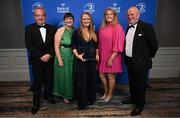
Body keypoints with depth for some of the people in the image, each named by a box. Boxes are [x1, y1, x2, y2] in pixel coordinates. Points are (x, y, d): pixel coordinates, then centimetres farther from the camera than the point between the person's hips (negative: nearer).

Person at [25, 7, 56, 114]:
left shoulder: (52, 28, 2)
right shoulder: (29, 28, -3)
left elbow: (55, 44, -1)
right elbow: (29, 45, -11)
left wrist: (49, 55, -16)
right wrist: (41, 56, -17)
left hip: (49, 60, 2)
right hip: (36, 60, -2)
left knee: (49, 79, 16)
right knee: (37, 82, 8)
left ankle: (48, 95, 40)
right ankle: (36, 102, 24)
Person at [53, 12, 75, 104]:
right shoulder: (60, 31, -11)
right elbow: (56, 47, -13)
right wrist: (59, 60, -16)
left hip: (73, 56, 4)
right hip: (63, 56, -4)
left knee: (73, 75, 15)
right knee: (64, 76, 8)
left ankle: (72, 93, 35)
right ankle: (65, 95, 27)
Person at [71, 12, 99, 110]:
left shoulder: (94, 33, 9)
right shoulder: (77, 32, -4)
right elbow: (73, 46, -5)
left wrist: (97, 54, 5)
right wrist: (77, 55, -17)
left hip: (92, 60, 5)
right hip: (81, 60, -4)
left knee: (91, 80, 13)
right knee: (81, 81, 2)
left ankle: (91, 99, 30)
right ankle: (81, 102, 14)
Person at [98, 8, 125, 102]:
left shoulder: (117, 28, -12)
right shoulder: (102, 28, 6)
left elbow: (118, 45, -16)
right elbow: (100, 43, 11)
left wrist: (111, 58, -19)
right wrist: (98, 54, 5)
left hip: (112, 56, -6)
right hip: (102, 56, 6)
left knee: (110, 76, 6)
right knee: (101, 75, 12)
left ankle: (110, 94, 28)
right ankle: (106, 92, 35)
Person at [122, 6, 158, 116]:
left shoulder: (146, 26, -15)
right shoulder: (129, 27, 7)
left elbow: (154, 44, -12)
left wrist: (148, 57, -1)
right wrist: (127, 56, 13)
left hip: (140, 62, -7)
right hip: (130, 61, 7)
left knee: (140, 84, 8)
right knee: (132, 82, 21)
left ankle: (140, 105, 25)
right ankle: (133, 98, 42)